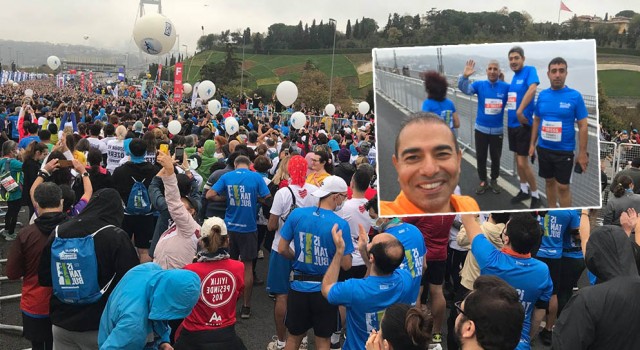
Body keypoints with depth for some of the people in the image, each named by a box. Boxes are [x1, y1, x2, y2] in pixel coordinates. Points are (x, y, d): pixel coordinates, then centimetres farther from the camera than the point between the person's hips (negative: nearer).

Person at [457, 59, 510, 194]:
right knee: (481, 157, 10)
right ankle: (483, 181, 26)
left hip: (497, 130, 0)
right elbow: (465, 89, -20)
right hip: (481, 128, 0)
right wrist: (465, 76, -38)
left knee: (495, 157, 12)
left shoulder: (506, 87, -6)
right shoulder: (479, 85, -5)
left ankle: (494, 180, 31)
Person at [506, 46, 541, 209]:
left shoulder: (530, 70, -12)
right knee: (518, 159, 15)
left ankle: (535, 195, 10)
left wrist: (520, 111, -33)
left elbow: (532, 89, -30)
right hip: (512, 124, 8)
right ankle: (524, 190, 30)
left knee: (523, 163, -5)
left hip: (523, 124, -8)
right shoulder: (514, 77, 11)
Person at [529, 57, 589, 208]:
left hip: (564, 151, -4)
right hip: (543, 149, 4)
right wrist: (532, 144, 10)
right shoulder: (542, 95, 0)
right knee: (549, 181, 17)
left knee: (563, 186, 2)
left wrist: (582, 152, -10)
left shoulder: (575, 96, -11)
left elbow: (583, 126, -8)